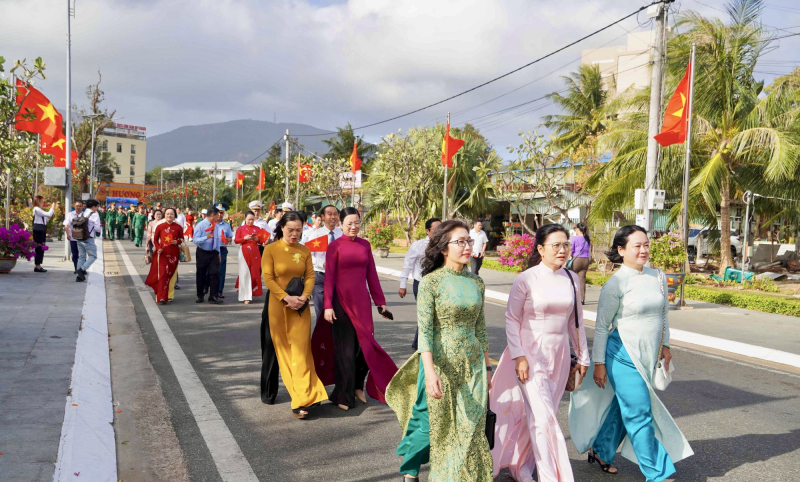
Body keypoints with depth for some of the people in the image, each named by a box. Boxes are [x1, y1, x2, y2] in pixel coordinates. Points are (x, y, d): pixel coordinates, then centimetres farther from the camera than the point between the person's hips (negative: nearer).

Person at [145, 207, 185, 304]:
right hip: (162, 254, -1)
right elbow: (155, 239, 7)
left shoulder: (178, 227, 1)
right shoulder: (160, 226, 0)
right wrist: (158, 248, -9)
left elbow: (182, 238, 10)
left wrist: (177, 242, -12)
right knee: (162, 275, -7)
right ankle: (161, 297, -6)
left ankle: (170, 295, 22)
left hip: (174, 254, 1)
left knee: (172, 274, 9)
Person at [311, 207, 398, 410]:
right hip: (342, 301, -4)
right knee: (345, 349, 3)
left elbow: (372, 274, 10)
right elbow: (329, 277, -6)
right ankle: (344, 395, 17)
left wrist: (380, 301, 9)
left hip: (362, 301, 4)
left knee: (365, 345, 3)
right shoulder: (334, 246, -4)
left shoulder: (365, 245, 8)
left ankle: (357, 385, 27)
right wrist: (327, 306, -12)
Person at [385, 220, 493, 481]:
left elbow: (481, 329, 10)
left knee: (471, 430, 7)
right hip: (441, 364, -4)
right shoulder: (431, 282, -10)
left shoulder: (476, 282, 5)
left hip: (472, 365, 4)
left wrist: (486, 368, 12)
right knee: (435, 425, 8)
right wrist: (430, 371, -23)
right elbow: (424, 331, -14)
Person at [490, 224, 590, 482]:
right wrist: (519, 356, -13)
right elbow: (511, 319, -8)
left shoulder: (571, 279, 3)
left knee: (535, 414, 12)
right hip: (531, 354, -5)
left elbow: (576, 320, 11)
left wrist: (582, 357, 14)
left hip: (559, 355, 5)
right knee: (544, 417, -6)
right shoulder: (526, 279, -12)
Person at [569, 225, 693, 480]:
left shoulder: (658, 277, 4)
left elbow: (663, 314, 18)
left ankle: (600, 451, 35)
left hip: (648, 355, 6)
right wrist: (598, 363, -8)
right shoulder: (615, 284, -13)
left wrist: (665, 345, 18)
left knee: (623, 406, 16)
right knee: (640, 414, -3)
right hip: (623, 354, -6)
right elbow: (601, 325, -9)